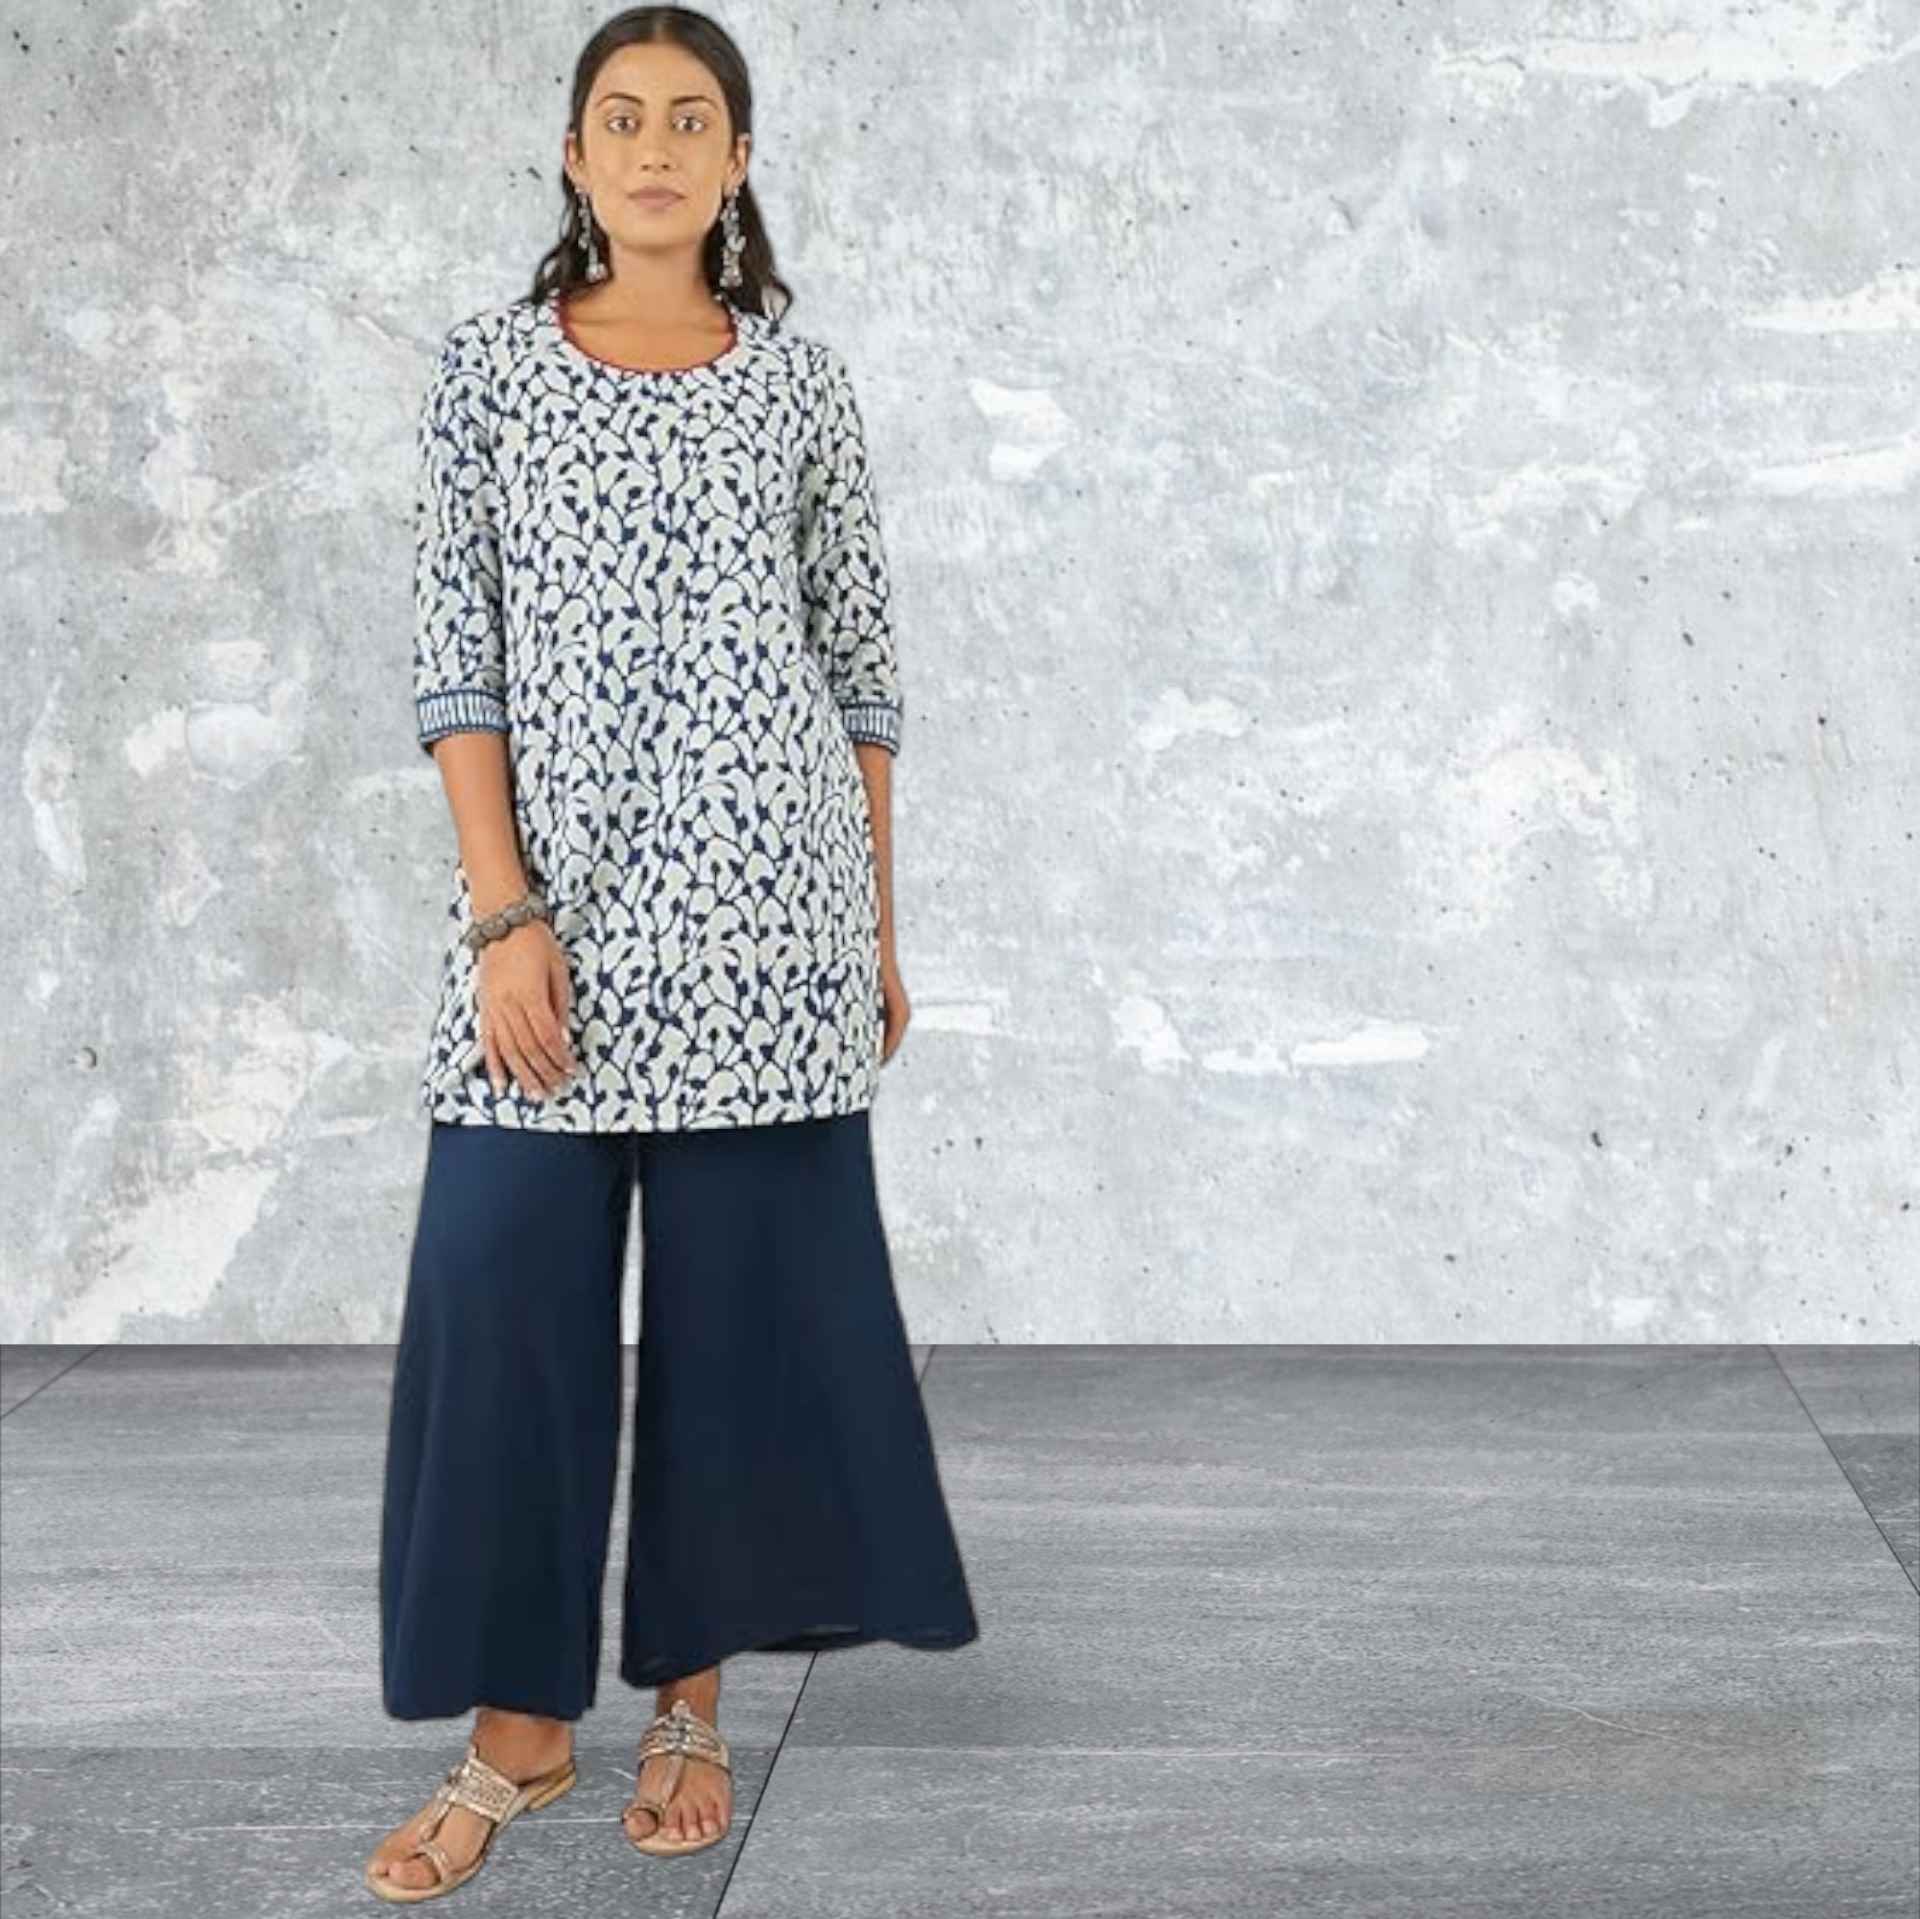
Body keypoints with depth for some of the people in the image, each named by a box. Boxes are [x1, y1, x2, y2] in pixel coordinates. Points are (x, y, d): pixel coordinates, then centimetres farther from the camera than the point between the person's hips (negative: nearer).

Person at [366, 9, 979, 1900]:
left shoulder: (799, 378, 7)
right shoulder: (488, 363, 5)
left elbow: (859, 661, 10)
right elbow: (456, 653, 0)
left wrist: (881, 925, 8)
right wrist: (502, 910, -10)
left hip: (765, 888, 1)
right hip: (553, 883, 0)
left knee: (750, 1287, 4)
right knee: (503, 1288, -2)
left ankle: (690, 1693, 20)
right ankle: (518, 1718, 12)